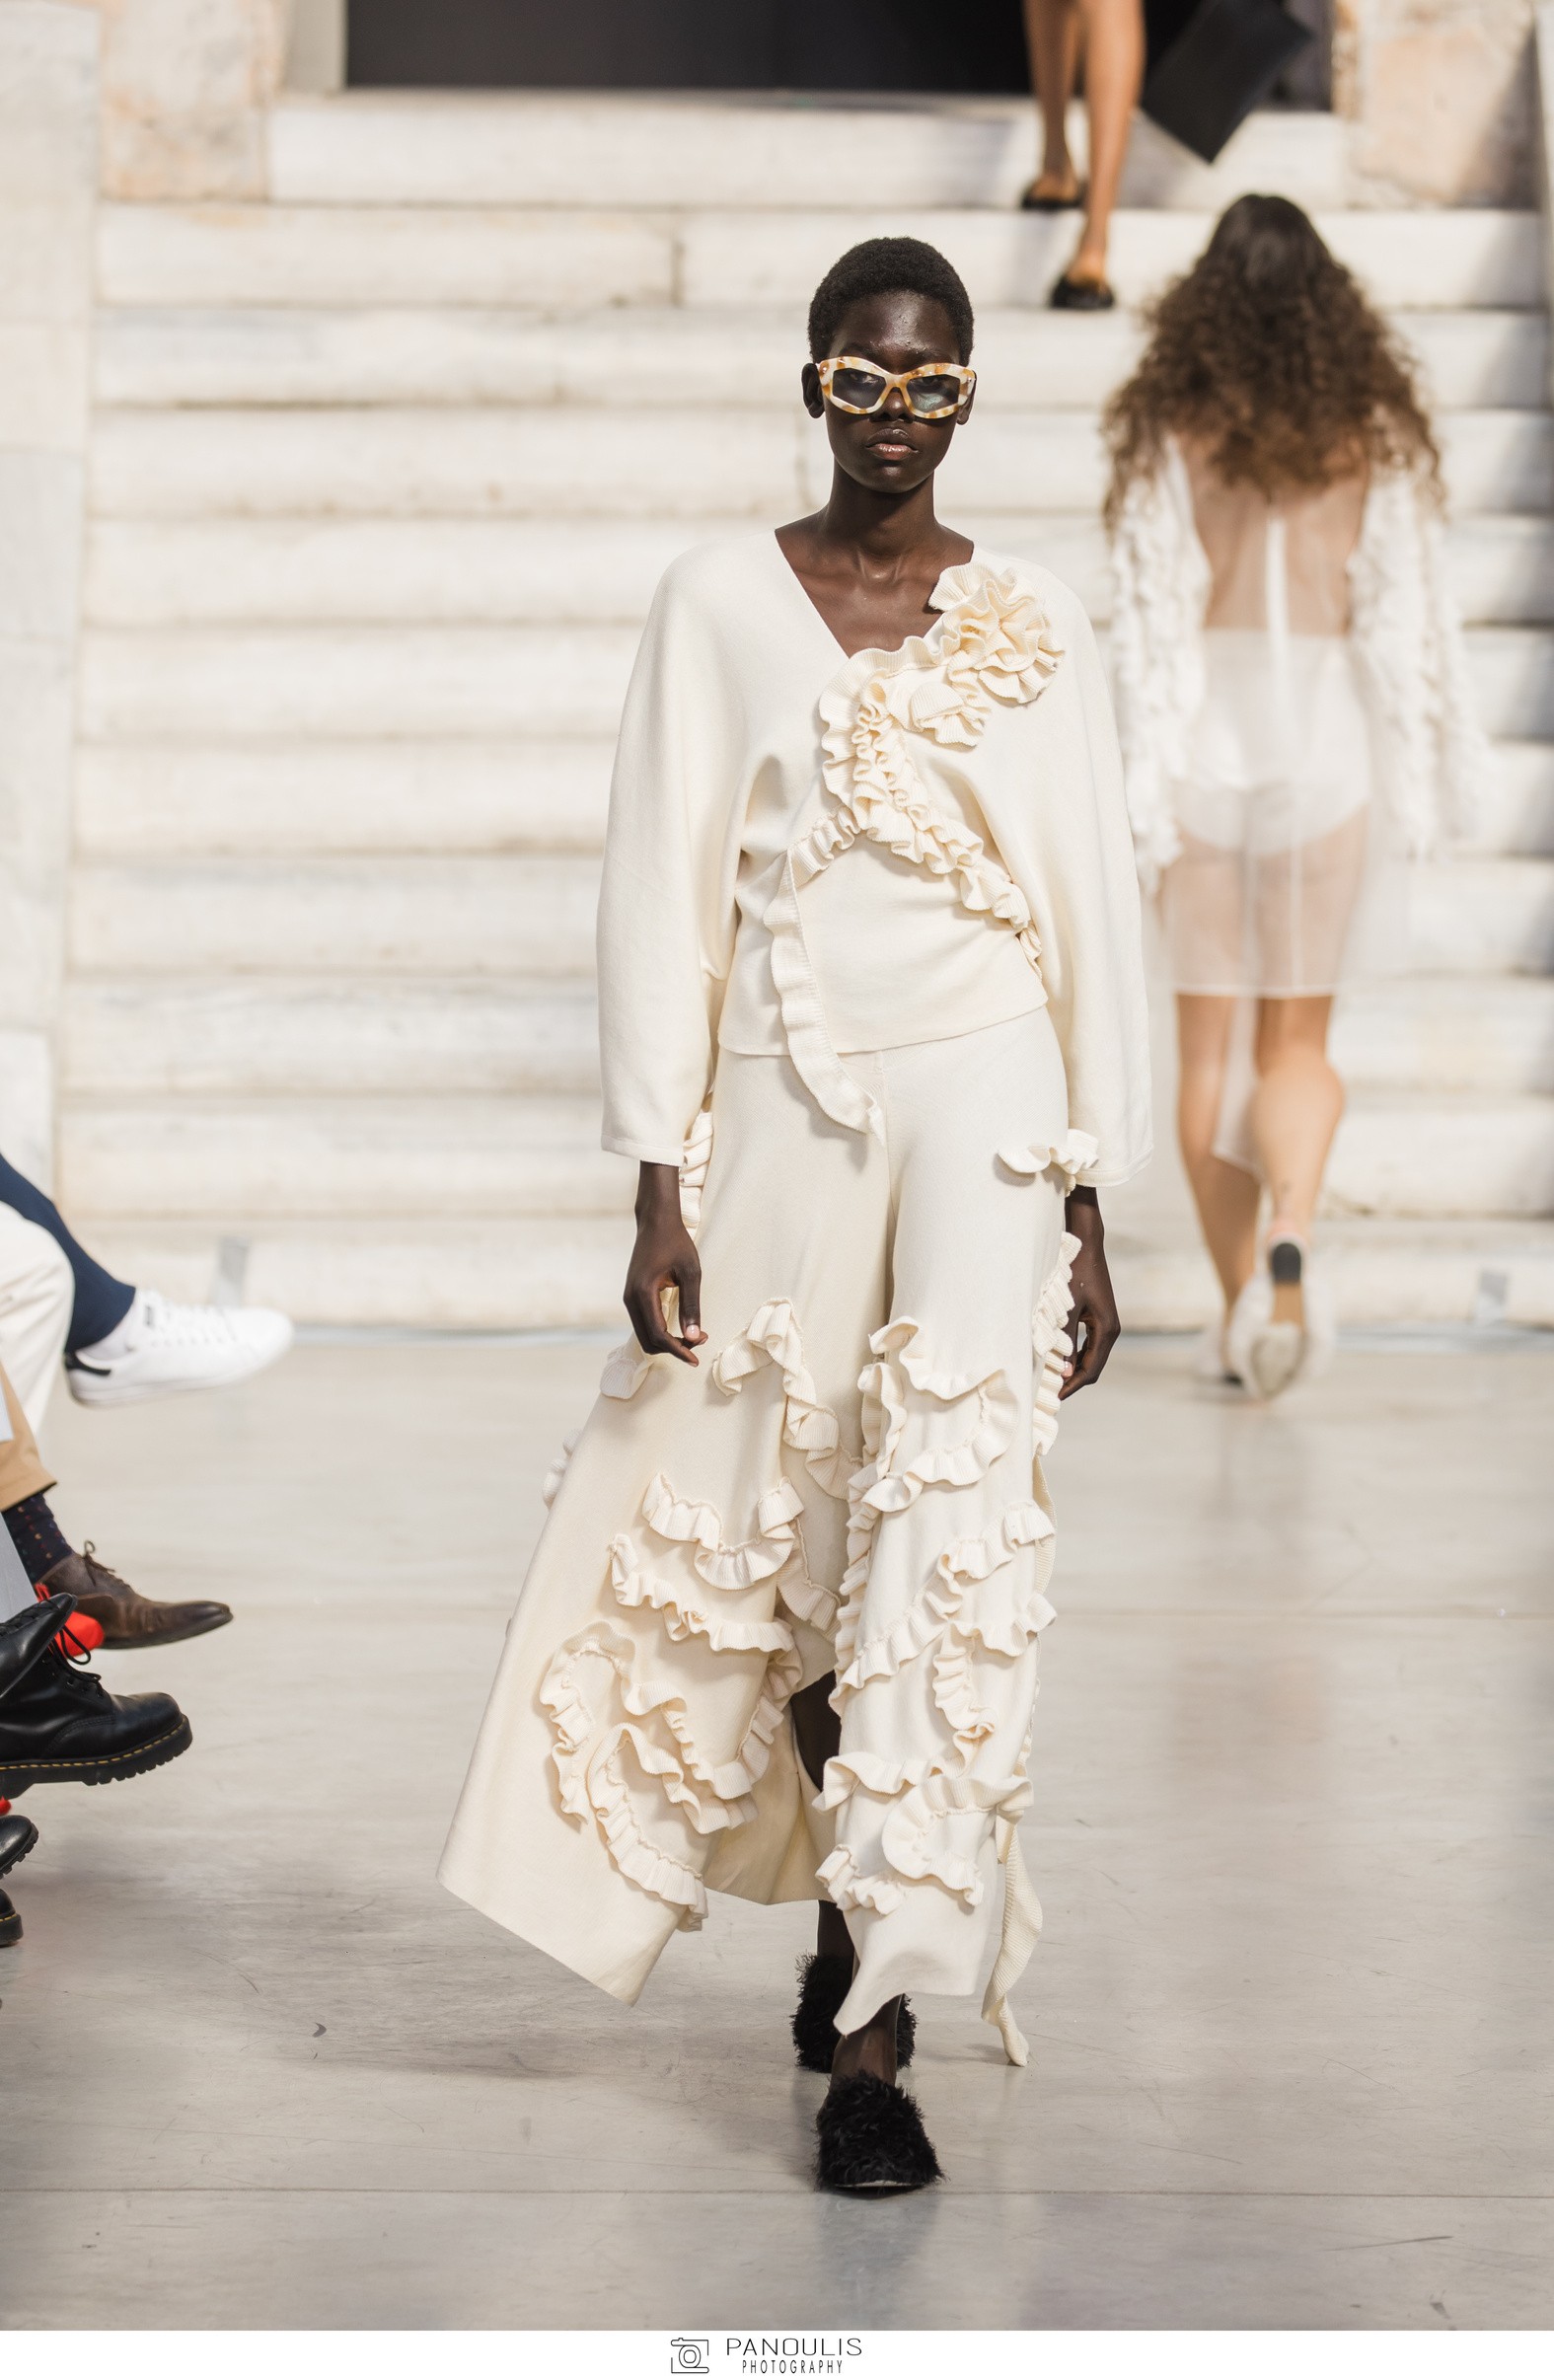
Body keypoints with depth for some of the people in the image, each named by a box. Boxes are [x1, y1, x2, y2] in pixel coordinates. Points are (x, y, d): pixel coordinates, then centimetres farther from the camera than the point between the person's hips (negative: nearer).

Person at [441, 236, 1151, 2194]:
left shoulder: (1032, 625, 6)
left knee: (951, 1538, -9)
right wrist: (660, 1190, -4)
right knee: (766, 1542, 9)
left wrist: (1087, 1209, 4)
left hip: (981, 1096, -1)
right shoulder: (718, 603, 4)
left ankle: (872, 2034, -6)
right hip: (779, 1102, 1)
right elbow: (661, 898, 2)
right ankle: (858, 1889, 37)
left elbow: (1094, 921, 7)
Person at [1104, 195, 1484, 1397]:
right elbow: (1406, 610, 1)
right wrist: (1421, 784, 9)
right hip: (1324, 724, 0)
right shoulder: (1373, 430, 0)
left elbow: (1150, 618, -5)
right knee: (1297, 1040, 7)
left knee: (1211, 1038, 10)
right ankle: (1291, 1232, -20)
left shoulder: (1166, 427, -1)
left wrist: (1145, 801, -4)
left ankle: (1241, 1300, 13)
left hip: (1208, 725, 0)